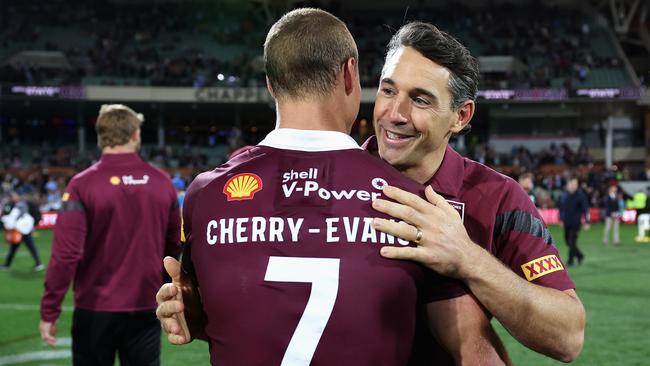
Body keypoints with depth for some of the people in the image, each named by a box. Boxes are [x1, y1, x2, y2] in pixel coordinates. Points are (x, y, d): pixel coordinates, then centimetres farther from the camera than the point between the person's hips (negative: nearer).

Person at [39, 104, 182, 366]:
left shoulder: (83, 185, -10)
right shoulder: (162, 182, -1)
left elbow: (66, 254, -14)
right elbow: (175, 248, 5)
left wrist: (49, 312, -7)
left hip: (95, 310, -2)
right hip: (146, 309, 2)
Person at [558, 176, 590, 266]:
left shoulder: (580, 195, -9)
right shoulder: (564, 195, 3)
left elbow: (585, 208, -8)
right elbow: (561, 208, 15)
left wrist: (586, 222, -11)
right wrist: (561, 219, 15)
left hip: (575, 222, -5)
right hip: (566, 222, 5)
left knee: (572, 241, -8)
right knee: (568, 241, 11)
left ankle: (570, 260, 2)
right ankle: (579, 255, 30)